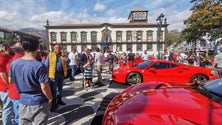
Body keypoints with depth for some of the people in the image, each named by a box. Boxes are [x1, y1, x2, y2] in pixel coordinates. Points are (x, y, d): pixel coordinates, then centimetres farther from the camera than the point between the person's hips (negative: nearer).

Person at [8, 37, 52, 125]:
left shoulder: (14, 63, -3)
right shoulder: (39, 66, -22)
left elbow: (10, 81, 11)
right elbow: (44, 87, -20)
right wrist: (50, 98, -3)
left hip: (23, 102, 5)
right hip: (38, 103, -5)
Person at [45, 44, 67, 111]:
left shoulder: (62, 56, 10)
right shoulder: (50, 55, -4)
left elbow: (65, 63, 15)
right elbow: (46, 65, -6)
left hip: (61, 74, 6)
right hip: (53, 75, -5)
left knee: (60, 88, 18)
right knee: (53, 90, -1)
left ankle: (59, 100, 35)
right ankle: (53, 104, 8)